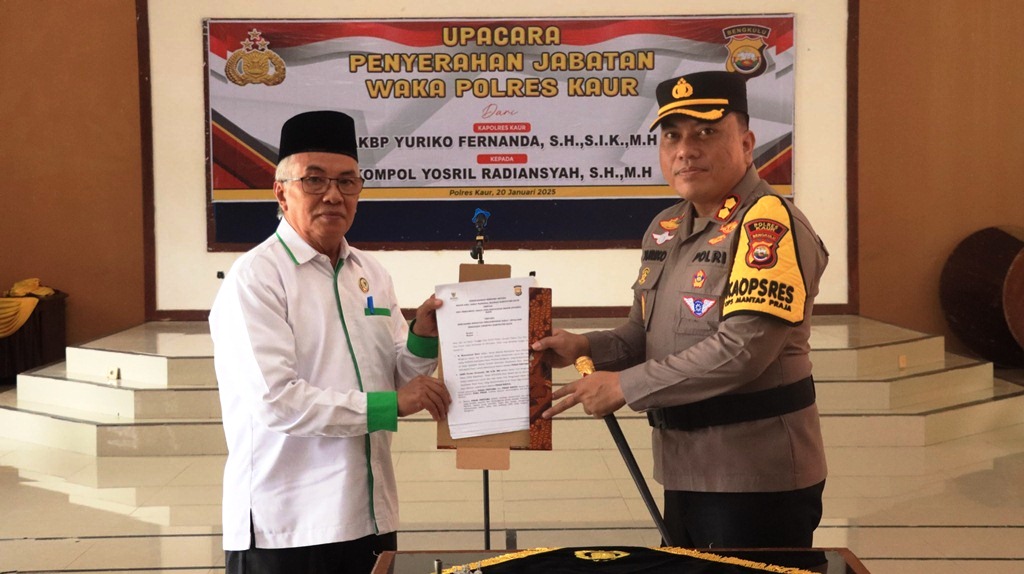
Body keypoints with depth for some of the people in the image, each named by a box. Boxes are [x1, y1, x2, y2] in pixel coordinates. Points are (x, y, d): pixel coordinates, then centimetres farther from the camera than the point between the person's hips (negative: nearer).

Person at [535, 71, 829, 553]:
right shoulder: (664, 229, 11)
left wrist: (625, 386, -19)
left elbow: (741, 348, -25)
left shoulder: (769, 224, -16)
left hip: (757, 480, -8)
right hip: (686, 474, 8)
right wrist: (585, 347, -1)